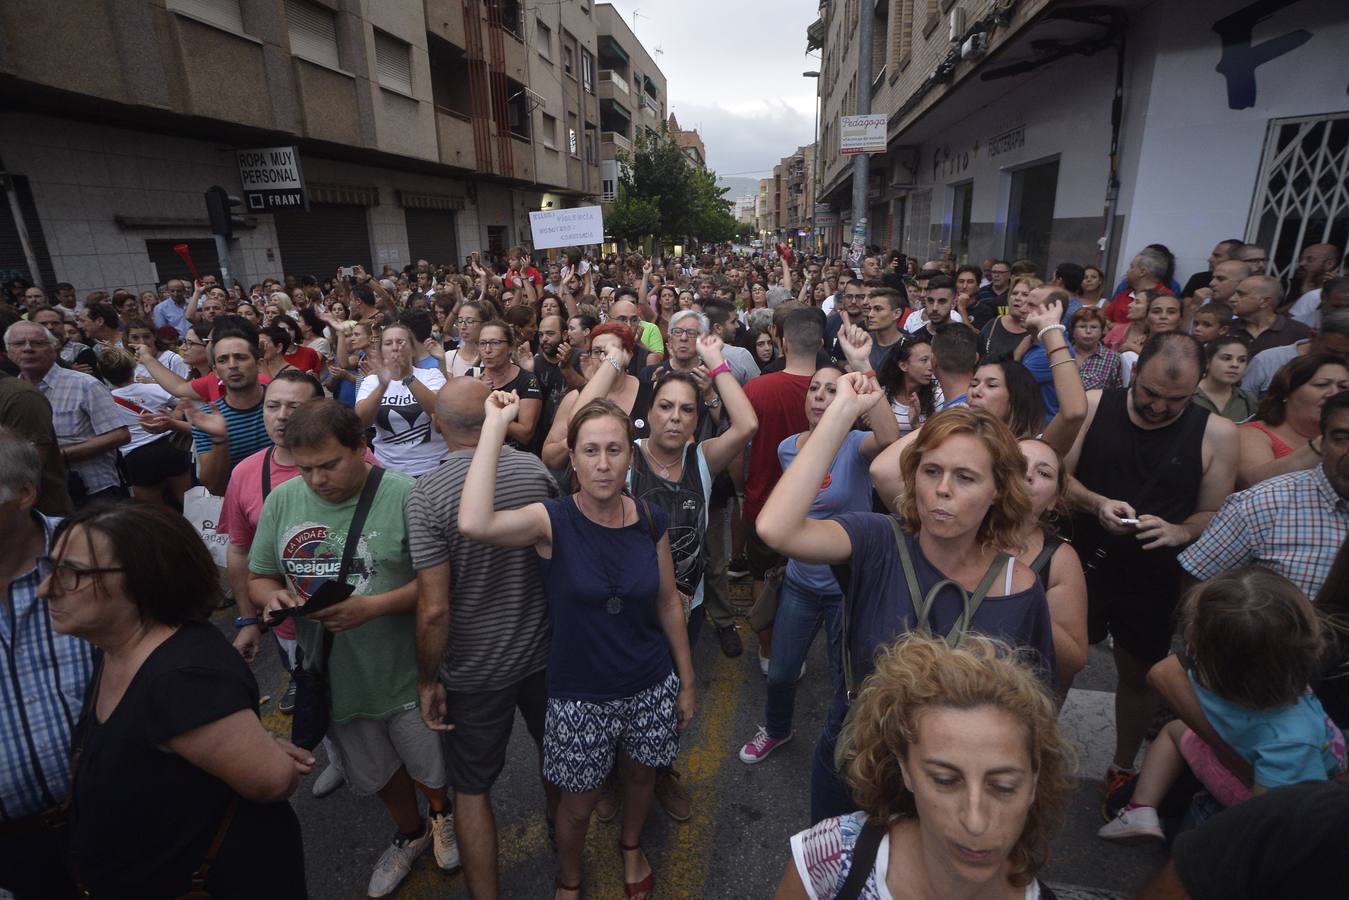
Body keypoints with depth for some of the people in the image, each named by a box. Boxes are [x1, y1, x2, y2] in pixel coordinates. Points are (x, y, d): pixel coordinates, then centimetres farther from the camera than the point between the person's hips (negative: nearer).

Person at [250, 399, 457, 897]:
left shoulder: (403, 495, -22)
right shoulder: (281, 501, -5)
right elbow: (258, 578, 5)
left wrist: (374, 606, -30)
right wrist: (272, 596, -17)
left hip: (406, 675, -4)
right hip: (333, 676, 5)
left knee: (429, 767, 19)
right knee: (376, 772, 27)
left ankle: (441, 816, 54)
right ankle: (410, 833, 56)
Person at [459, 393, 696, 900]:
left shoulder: (651, 521, -10)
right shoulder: (553, 522, -20)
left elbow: (668, 604, 1)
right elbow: (474, 525, -41)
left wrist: (687, 681, 7)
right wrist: (495, 425, -35)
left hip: (651, 689, 3)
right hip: (580, 697, -3)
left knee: (641, 776, 27)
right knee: (578, 806, 17)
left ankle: (631, 845, 61)